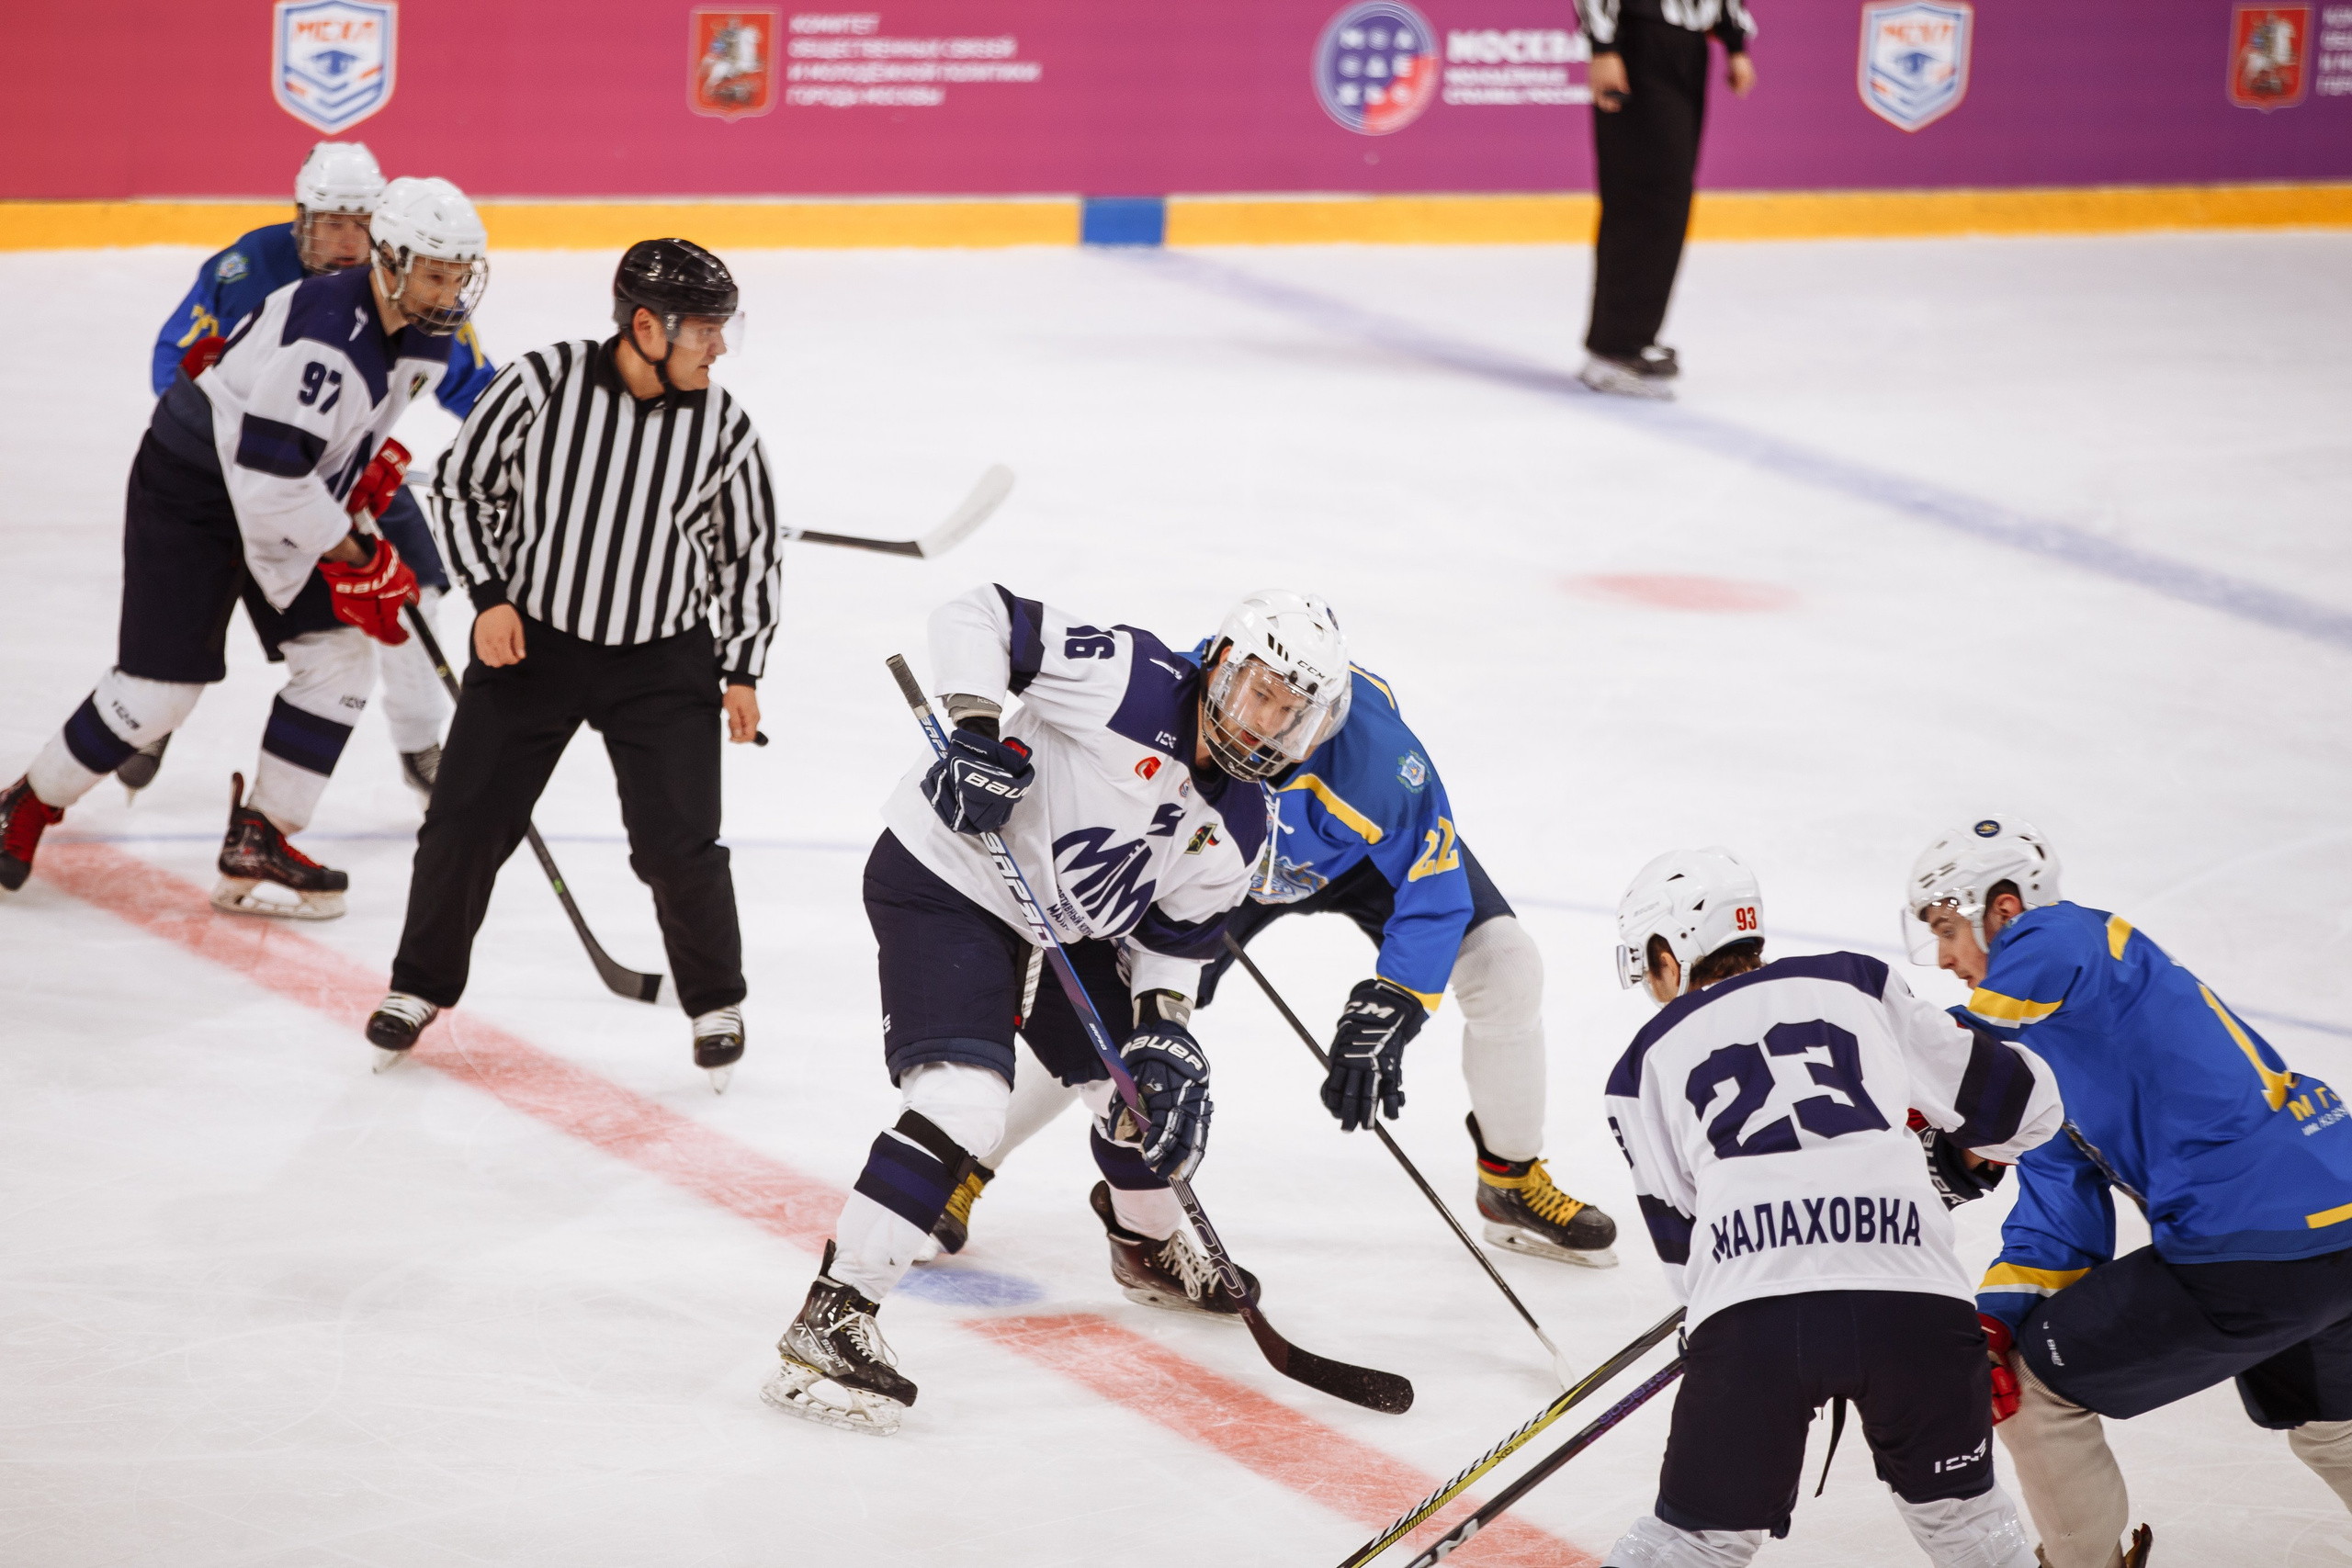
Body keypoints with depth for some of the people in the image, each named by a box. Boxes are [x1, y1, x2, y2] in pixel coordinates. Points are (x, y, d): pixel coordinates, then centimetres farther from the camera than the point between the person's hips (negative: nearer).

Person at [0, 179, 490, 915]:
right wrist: (361, 561, -25)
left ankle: (257, 845, 6)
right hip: (193, 487, -9)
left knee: (340, 656, -2)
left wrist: (374, 459, 4)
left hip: (288, 494, 9)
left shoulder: (419, 332, -2)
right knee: (163, 683, -8)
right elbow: (268, 468, -33)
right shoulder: (329, 330, -32)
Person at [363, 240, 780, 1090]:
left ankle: (716, 1002, 17)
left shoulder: (724, 427, -10)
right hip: (528, 638, 0)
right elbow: (462, 482, -3)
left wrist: (742, 671, 4)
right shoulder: (544, 382, -16)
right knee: (465, 822, 2)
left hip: (663, 660, 0)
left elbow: (752, 550, 4)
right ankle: (421, 987, 25)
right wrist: (489, 596, -9)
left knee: (678, 845, -7)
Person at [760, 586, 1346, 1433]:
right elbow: (979, 616, -21)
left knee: (1155, 1090, 16)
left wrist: (1164, 1026, -9)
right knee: (964, 1101, -25)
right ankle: (830, 1320, -25)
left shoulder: (1235, 829, 0)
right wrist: (977, 730, -33)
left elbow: (1172, 937, 8)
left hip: (1063, 926, 9)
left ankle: (1150, 1241, 49)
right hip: (944, 880, -9)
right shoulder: (1133, 680, -22)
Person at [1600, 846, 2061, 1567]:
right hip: (1911, 1296, 1)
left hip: (1748, 1315, -1)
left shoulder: (1648, 1062, 22)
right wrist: (1961, 1157, 45)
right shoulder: (1857, 985, 23)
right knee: (1955, 1506, 22)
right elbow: (2023, 1101, 24)